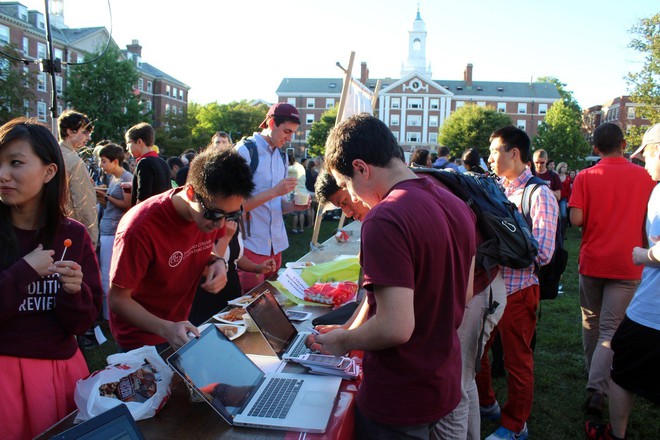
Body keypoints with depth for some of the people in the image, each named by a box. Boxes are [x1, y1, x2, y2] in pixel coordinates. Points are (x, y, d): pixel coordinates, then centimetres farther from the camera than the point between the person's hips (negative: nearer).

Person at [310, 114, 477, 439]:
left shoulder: (385, 220, -26)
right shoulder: (457, 206, 1)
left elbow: (396, 327, -29)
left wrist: (342, 341, -12)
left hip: (398, 400, -7)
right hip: (445, 385, 8)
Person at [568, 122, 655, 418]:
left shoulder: (586, 177, -6)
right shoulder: (645, 177, 0)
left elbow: (576, 219, -14)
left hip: (592, 261, 0)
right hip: (626, 265, 0)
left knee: (591, 324, 18)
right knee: (611, 329, 0)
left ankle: (594, 377, 34)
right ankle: (597, 387, -13)